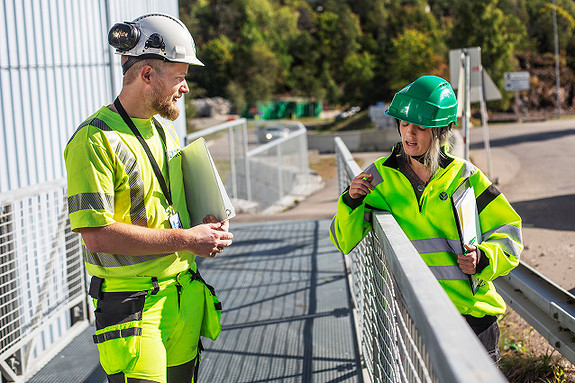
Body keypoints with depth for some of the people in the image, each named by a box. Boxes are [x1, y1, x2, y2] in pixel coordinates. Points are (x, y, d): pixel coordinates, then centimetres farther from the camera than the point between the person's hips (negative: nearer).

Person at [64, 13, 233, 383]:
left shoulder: (165, 131, 13)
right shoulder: (95, 139, -15)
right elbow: (97, 235, -22)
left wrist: (206, 224, 4)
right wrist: (185, 239, -19)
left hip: (184, 294, 8)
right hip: (133, 306, -8)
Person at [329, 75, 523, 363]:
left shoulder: (465, 178, 2)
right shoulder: (380, 176, 4)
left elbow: (507, 233, 8)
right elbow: (348, 242, 7)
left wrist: (483, 259, -12)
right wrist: (352, 203, -11)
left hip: (471, 311, 1)